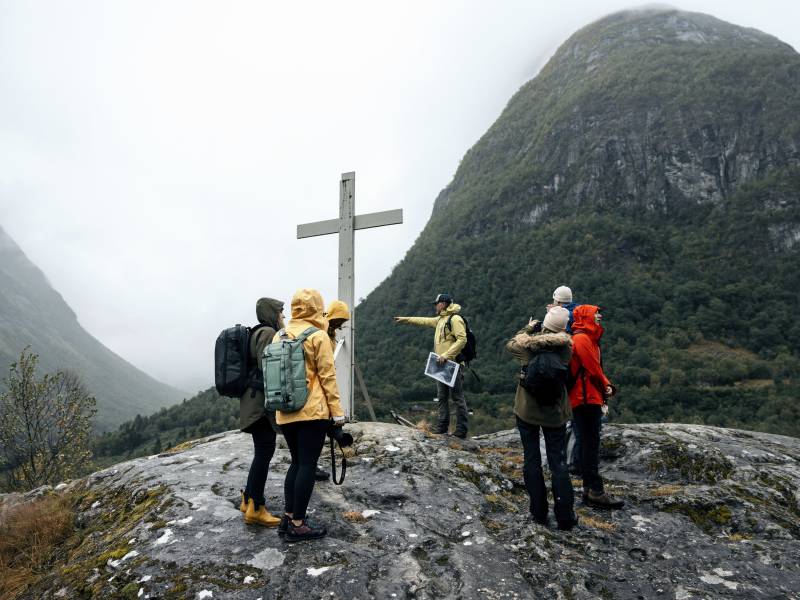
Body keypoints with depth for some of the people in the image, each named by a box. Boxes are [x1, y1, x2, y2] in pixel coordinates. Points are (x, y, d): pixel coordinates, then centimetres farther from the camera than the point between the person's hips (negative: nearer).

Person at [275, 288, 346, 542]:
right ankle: (297, 525, 7)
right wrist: (337, 412, -7)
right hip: (312, 411, -6)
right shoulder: (319, 336, -8)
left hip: (285, 412, 6)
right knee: (307, 465, 2)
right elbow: (327, 376, -10)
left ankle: (288, 517, 21)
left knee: (297, 462, 18)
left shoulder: (280, 336, 9)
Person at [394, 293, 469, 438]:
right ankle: (442, 426, 20)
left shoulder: (455, 319, -12)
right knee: (442, 396, 13)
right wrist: (406, 319, 35)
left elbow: (462, 339, -21)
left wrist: (447, 355, -25)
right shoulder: (440, 319, 18)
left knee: (457, 397, -5)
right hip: (442, 365, 10)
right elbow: (425, 321, 32)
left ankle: (461, 430, 0)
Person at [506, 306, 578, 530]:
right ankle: (565, 517, 10)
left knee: (532, 461, 10)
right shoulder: (566, 345, -10)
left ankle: (539, 512, 16)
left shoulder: (528, 344, -12)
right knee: (558, 463, 8)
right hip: (555, 412, 1)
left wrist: (528, 329, 18)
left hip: (527, 410, -1)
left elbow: (511, 344, 9)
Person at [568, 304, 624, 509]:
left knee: (589, 444, 13)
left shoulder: (589, 338, 20)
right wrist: (605, 387, -1)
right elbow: (593, 368, -17)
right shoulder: (582, 338, -14)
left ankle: (589, 489, 20)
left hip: (590, 398, 11)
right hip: (586, 398, -11)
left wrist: (607, 385, 1)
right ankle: (596, 492, -4)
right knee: (591, 444, -8)